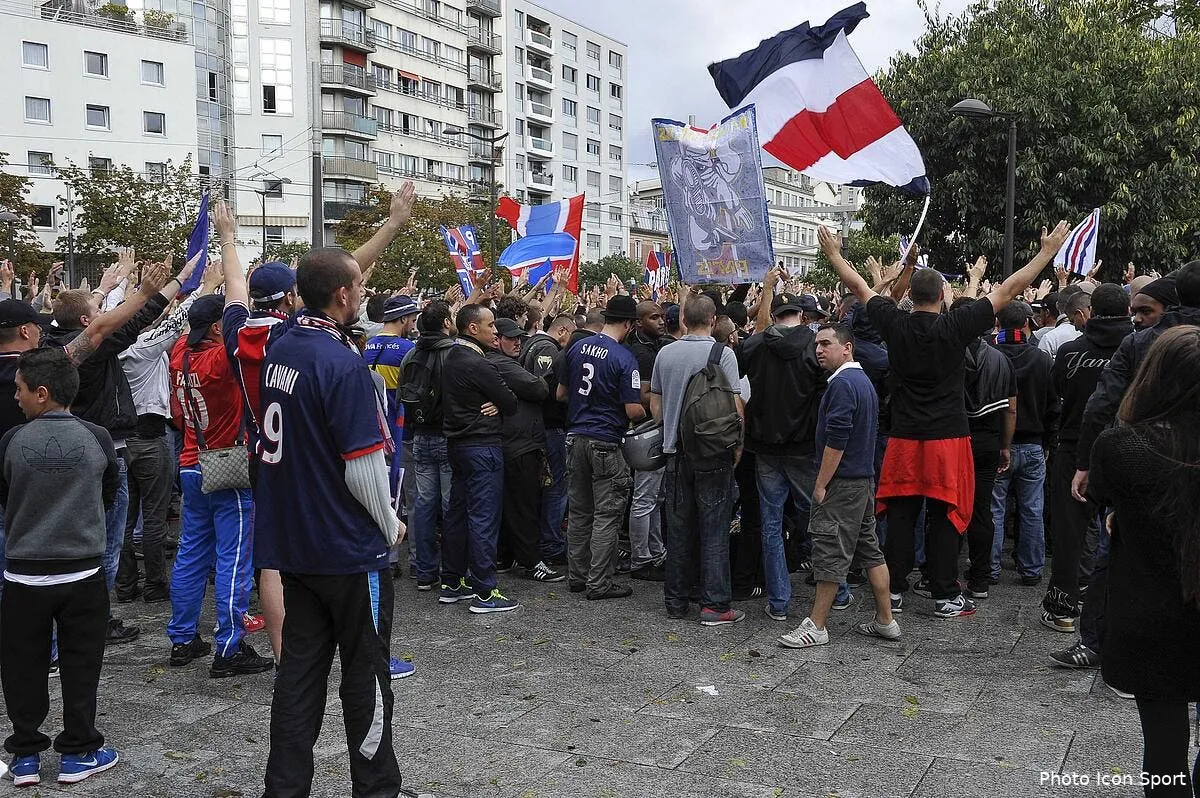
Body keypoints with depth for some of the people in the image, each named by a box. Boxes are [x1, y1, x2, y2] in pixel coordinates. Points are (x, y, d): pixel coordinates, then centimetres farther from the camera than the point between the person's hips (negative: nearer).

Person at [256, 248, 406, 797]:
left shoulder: (280, 350, 3)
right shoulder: (344, 364, -21)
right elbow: (362, 470, -20)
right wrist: (391, 524, -6)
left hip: (292, 542, 7)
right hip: (349, 547, -7)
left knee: (299, 669, 15)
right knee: (366, 674, 8)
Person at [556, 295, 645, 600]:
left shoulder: (577, 347, 4)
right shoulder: (623, 358, -14)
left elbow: (560, 393, 12)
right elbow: (633, 410, -15)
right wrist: (642, 414, 7)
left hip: (576, 437, 7)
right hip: (605, 442, -6)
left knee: (578, 511, 14)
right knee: (606, 515, 2)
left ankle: (577, 576, 23)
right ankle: (599, 583, 6)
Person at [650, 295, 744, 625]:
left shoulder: (665, 353, 4)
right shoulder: (722, 353, -10)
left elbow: (655, 404, 11)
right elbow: (735, 405, -12)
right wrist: (738, 443, 1)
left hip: (675, 450, 4)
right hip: (713, 451, -4)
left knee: (678, 527, 11)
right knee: (714, 530, 1)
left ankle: (676, 601, 19)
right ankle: (714, 604, 2)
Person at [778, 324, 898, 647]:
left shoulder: (842, 384, -16)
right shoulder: (864, 380, 16)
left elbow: (836, 439, -22)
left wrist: (821, 484, -17)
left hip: (843, 482, -10)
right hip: (865, 477, 10)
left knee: (830, 551, -4)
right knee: (869, 548, 14)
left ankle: (816, 626, 3)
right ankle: (885, 621, 20)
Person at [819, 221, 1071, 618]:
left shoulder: (896, 325, -4)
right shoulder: (956, 327, -10)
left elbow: (859, 287, 10)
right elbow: (1008, 290, -3)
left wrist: (833, 253, 24)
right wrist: (1048, 251, 6)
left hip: (904, 439, 3)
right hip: (948, 437, -2)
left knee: (900, 515, 8)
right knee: (945, 516, 4)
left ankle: (894, 591, 16)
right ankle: (945, 596, 11)